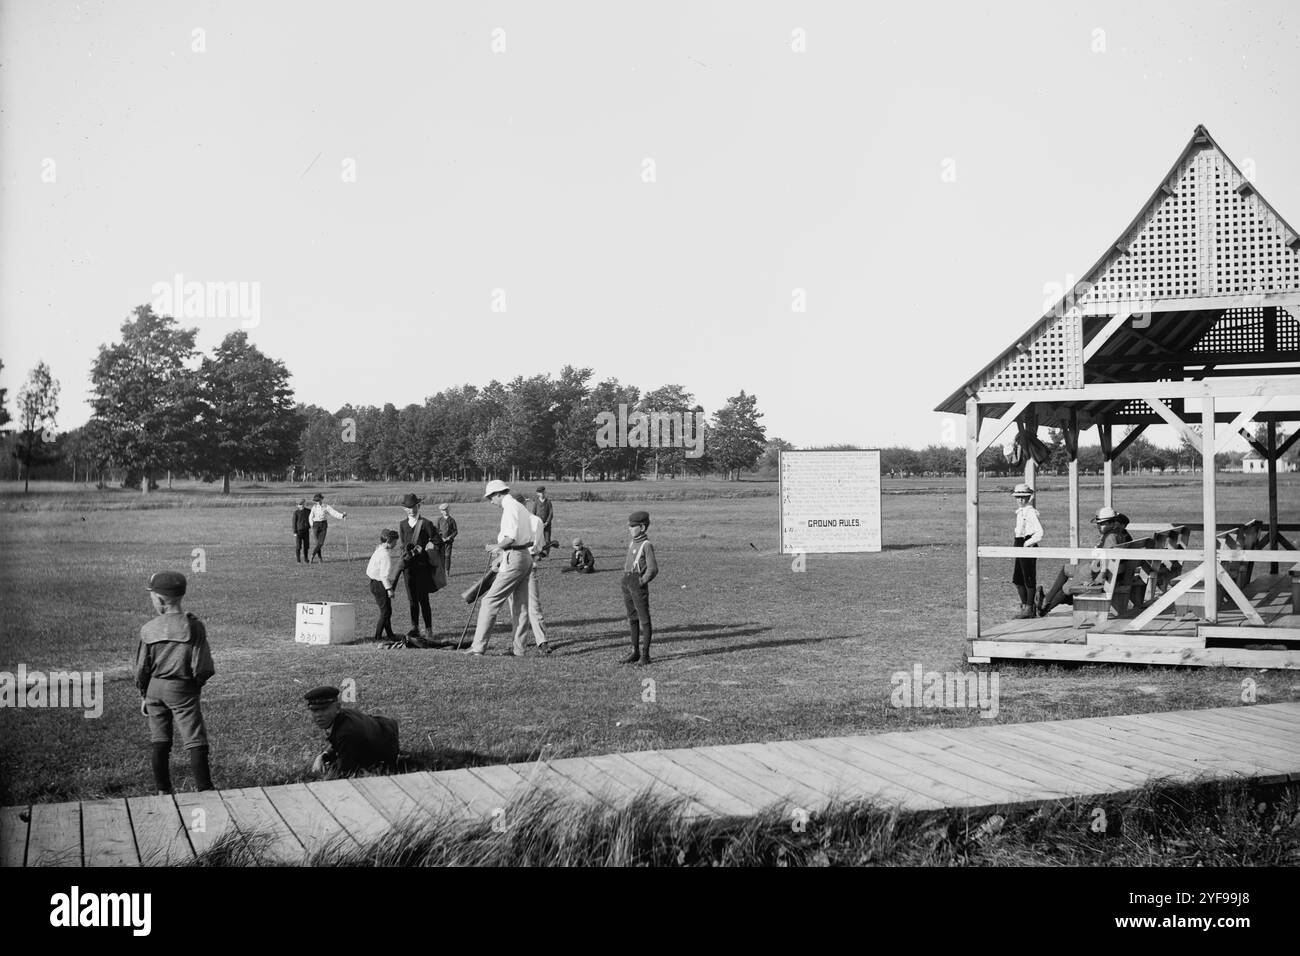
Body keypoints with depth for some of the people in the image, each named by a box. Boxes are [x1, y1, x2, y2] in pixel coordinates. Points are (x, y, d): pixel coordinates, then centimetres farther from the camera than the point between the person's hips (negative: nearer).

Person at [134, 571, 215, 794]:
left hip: (154, 688, 3)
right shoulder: (194, 626, -12)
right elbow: (203, 668, -12)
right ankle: (205, 791, -5)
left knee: (159, 742, 12)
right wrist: (197, 683, 9)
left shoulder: (148, 629, -5)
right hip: (182, 690, -3)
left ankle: (163, 791, 18)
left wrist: (144, 696, 15)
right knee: (195, 741, -1)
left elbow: (142, 669, 1)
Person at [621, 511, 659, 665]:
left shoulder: (646, 545, -11)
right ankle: (635, 652, 23)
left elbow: (653, 568, -16)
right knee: (633, 618, 14)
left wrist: (642, 581, -15)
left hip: (639, 583, -8)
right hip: (626, 582, 8)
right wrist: (626, 576, 14)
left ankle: (645, 655, 2)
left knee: (643, 619, -1)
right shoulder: (631, 543, 12)